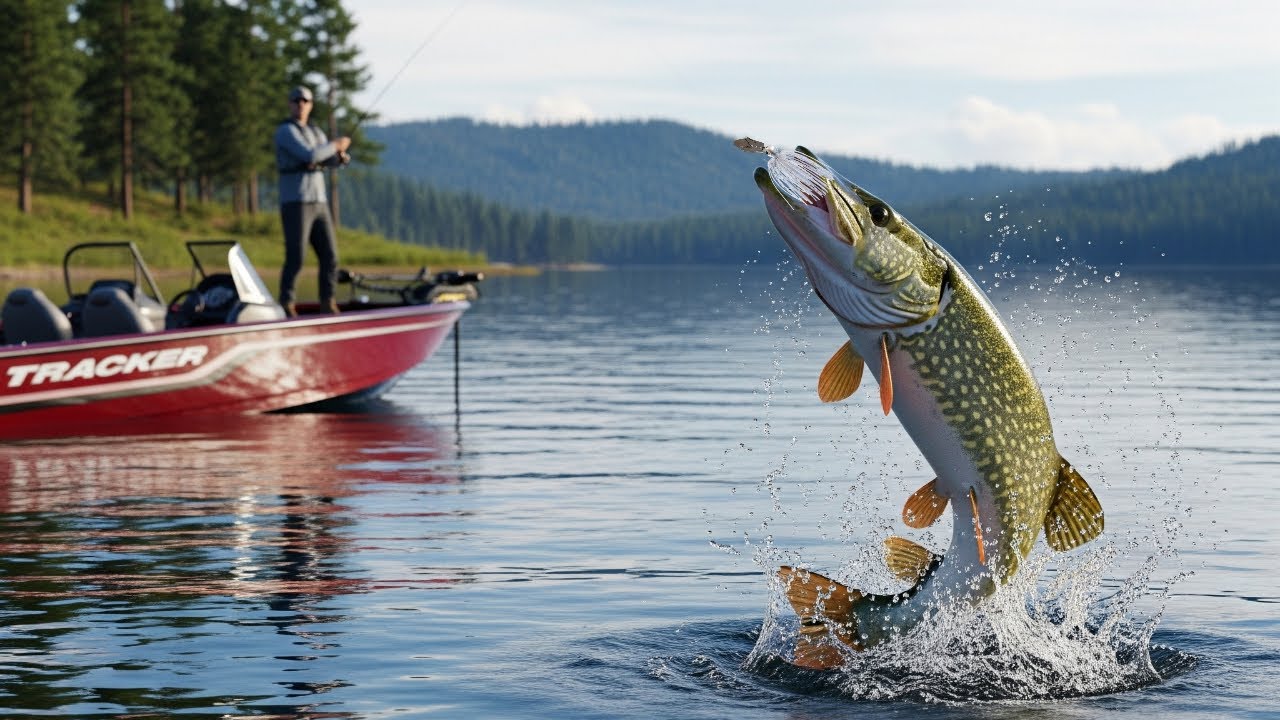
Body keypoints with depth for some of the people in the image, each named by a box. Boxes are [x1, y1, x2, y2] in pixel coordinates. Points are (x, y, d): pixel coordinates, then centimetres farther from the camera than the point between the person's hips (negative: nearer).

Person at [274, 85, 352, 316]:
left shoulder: (316, 133, 19)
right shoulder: (286, 131, -10)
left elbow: (332, 160, 9)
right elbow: (309, 156, -22)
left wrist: (342, 155, -16)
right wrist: (336, 145, -7)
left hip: (318, 204, 8)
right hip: (294, 204, -8)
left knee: (330, 257, 4)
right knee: (295, 259, -10)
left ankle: (328, 306, 12)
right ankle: (286, 307, -2)